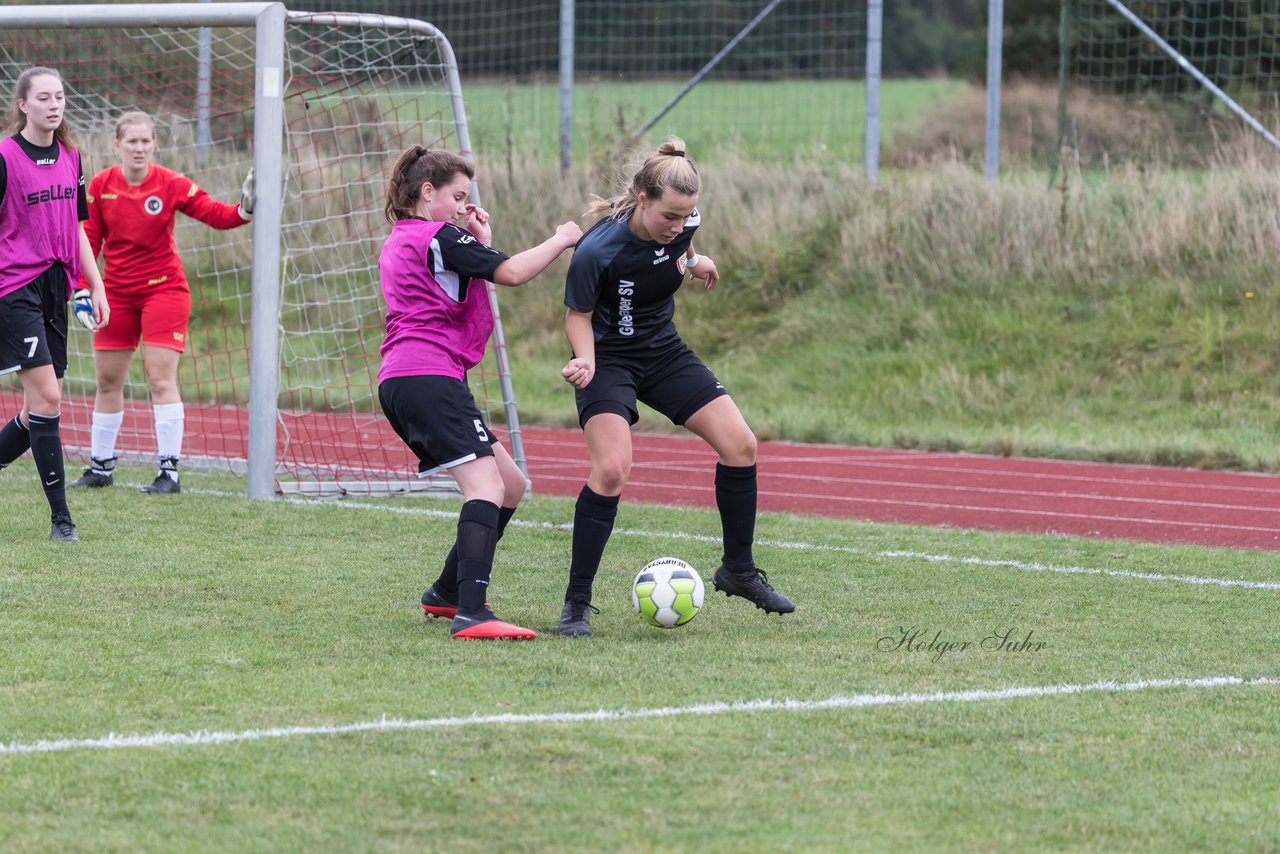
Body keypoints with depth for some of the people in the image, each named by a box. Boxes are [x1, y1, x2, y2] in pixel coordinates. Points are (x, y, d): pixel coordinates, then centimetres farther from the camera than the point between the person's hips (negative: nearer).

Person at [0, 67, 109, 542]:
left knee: (39, 411, 5)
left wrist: (96, 286, 15)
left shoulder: (70, 156, 12)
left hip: (55, 289, 7)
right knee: (46, 399, -13)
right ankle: (60, 517, -11)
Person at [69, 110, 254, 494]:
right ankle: (101, 467, 23)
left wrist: (244, 209, -30)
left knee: (160, 378, -11)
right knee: (107, 380, 10)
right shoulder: (100, 186, -3)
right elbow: (89, 241, 2)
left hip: (163, 288, -3)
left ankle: (170, 472, -10)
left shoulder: (171, 184, -10)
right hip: (117, 293, 3)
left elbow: (216, 214, -11)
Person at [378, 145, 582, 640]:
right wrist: (561, 240, 2)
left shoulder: (398, 243, 24)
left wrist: (480, 244, 19)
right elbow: (510, 274, -12)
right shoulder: (439, 237, -6)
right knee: (486, 485, -23)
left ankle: (445, 594, 24)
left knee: (511, 486, 17)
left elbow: (462, 295, 27)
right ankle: (470, 614, -37)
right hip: (430, 376, -11)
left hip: (400, 384, 11)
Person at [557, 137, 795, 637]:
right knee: (611, 469, -25)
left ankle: (738, 571, 18)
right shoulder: (597, 251, -30)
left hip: (664, 351, 6)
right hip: (609, 357, -6)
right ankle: (576, 605, -13)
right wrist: (585, 360, -31)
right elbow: (578, 315, -16)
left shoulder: (682, 224, -13)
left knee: (740, 444, -2)